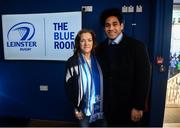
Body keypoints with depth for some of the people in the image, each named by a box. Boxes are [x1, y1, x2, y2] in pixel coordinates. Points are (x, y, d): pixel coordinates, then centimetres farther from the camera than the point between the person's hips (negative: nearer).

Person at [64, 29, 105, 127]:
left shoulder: (97, 60, 2)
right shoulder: (72, 62, -10)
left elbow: (102, 82, 8)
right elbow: (68, 87, -8)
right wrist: (76, 108, -9)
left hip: (100, 106, 4)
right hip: (84, 107, -3)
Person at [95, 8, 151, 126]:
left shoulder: (137, 46, -11)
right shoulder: (100, 48, 1)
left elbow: (143, 79, -11)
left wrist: (138, 107, -11)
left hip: (128, 105, -3)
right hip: (107, 105, 3)